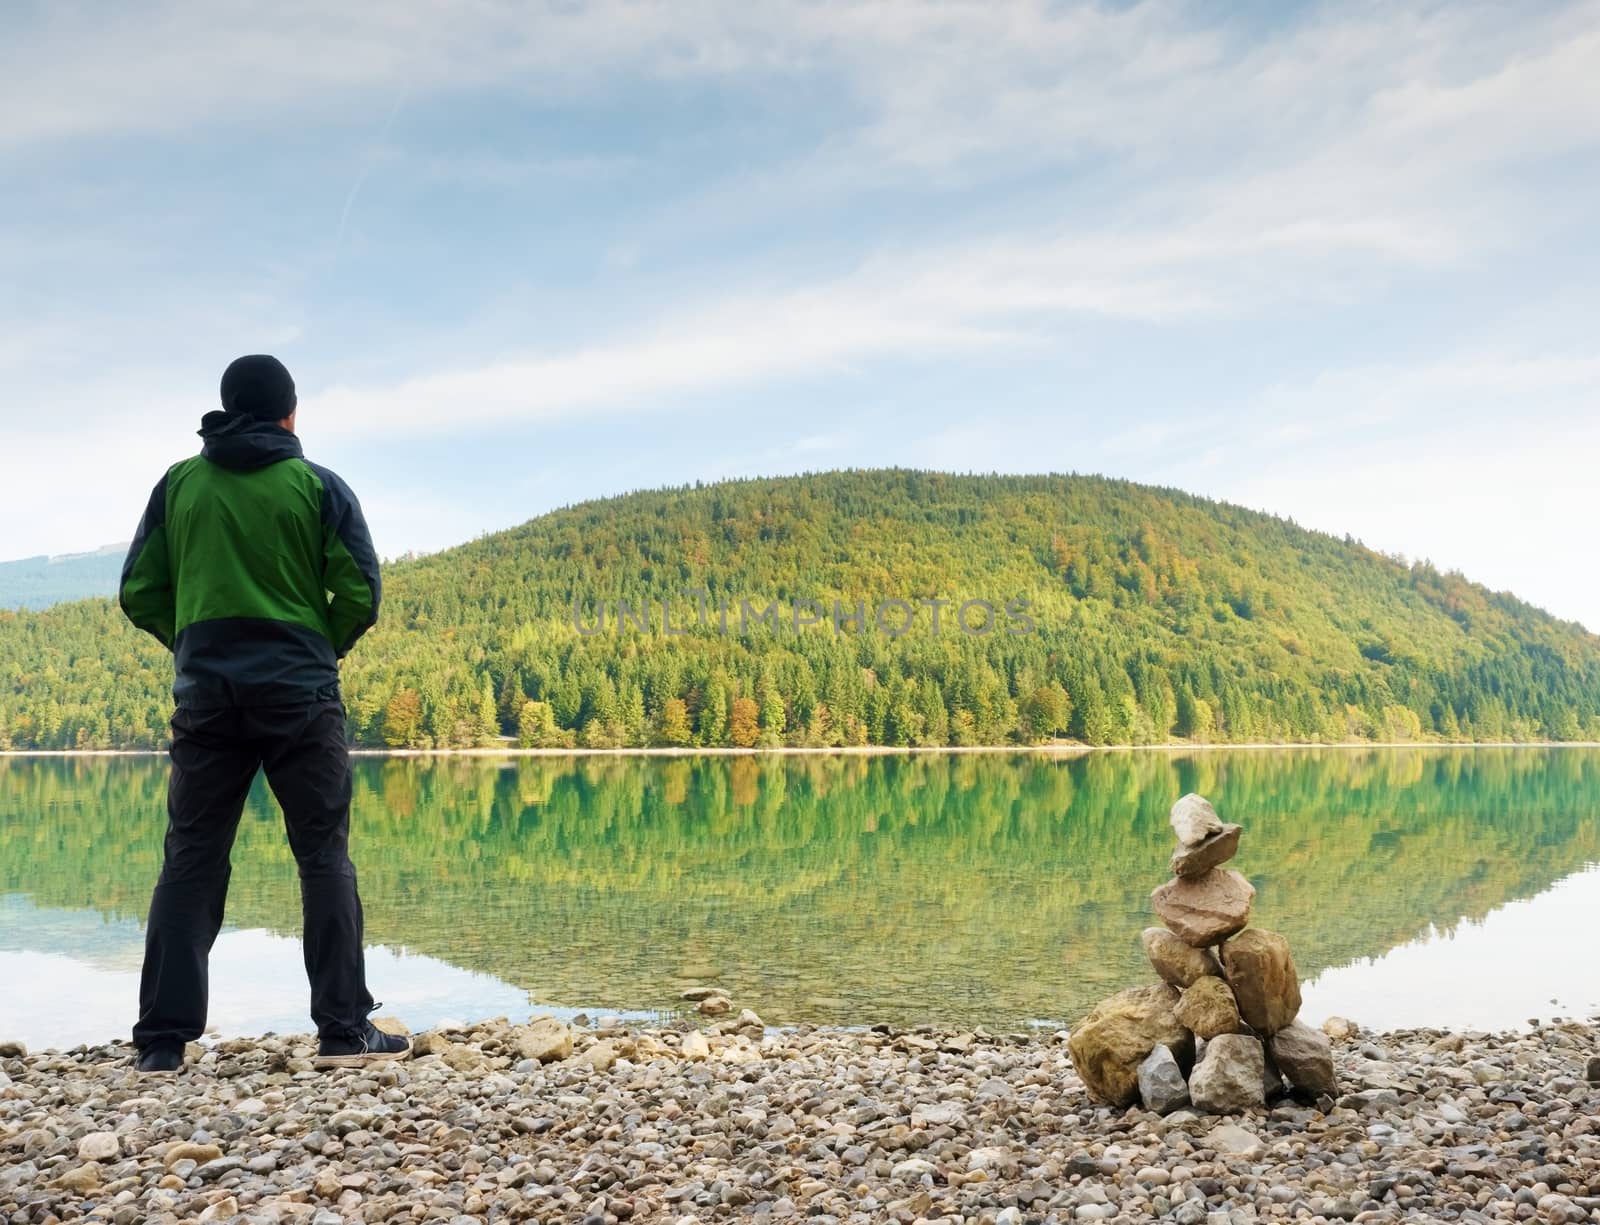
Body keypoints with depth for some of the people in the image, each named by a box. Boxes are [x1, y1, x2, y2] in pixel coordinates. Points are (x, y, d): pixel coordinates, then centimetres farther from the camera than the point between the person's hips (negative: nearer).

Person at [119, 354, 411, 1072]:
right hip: (299, 692, -2)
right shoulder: (319, 487, 1)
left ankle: (163, 1039, 6)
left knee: (191, 860, 8)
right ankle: (343, 1028, 2)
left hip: (204, 691, 3)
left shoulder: (178, 484, 9)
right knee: (324, 856, 3)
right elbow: (359, 594, -4)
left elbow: (139, 593, 6)